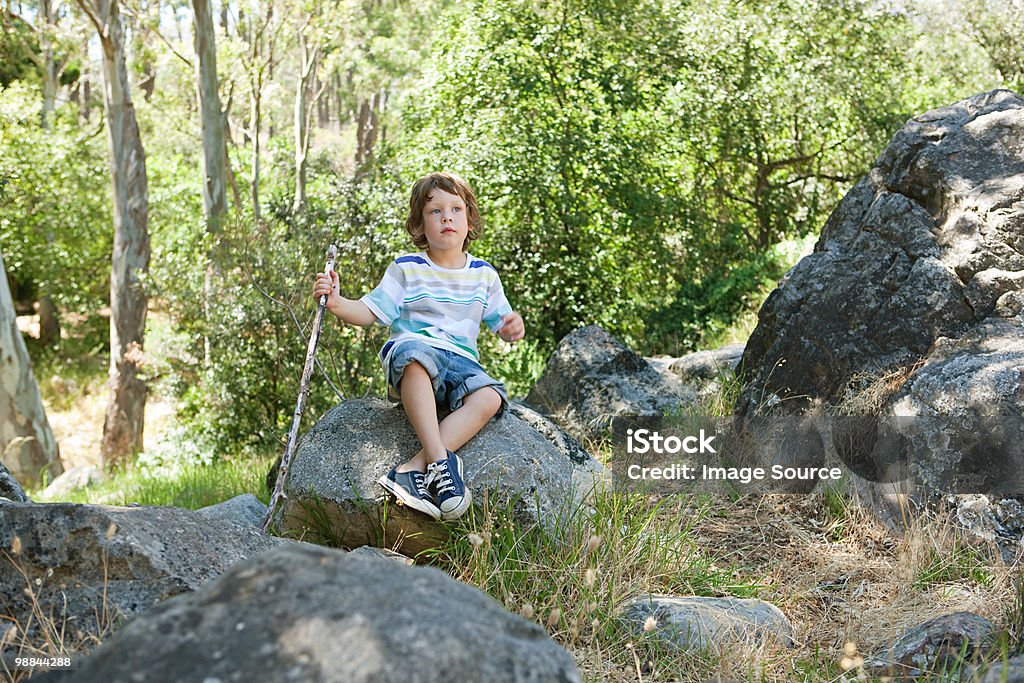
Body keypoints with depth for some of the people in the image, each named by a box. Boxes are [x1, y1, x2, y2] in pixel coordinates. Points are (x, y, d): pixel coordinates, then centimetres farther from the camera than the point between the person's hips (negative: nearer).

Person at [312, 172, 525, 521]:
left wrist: (512, 328, -6)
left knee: (490, 397, -31)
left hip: (462, 361, 3)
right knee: (415, 354, -41)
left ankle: (411, 469, -40)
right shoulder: (406, 269, 8)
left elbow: (501, 323, 19)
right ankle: (441, 460, -47)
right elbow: (369, 312, 5)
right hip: (411, 348, -3)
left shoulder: (484, 274, 16)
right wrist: (337, 303, -16)